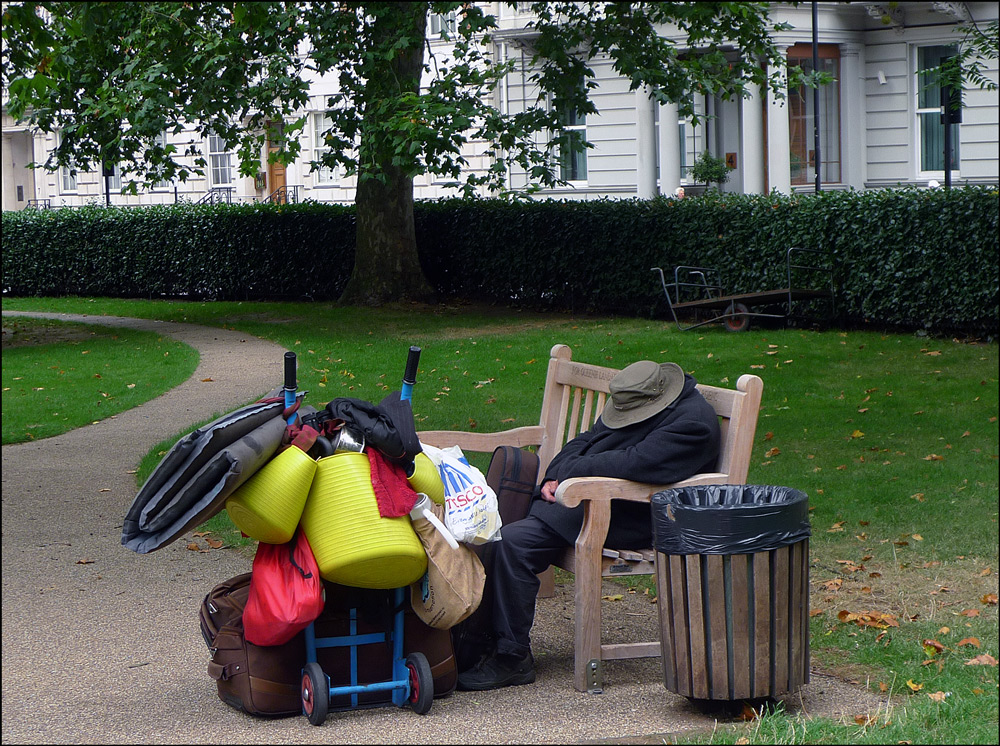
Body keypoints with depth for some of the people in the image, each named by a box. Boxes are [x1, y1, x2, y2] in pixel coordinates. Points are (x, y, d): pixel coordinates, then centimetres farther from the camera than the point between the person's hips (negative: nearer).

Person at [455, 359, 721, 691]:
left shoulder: (692, 423, -16)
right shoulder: (630, 405, 14)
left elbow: (636, 463, -27)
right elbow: (585, 442, 20)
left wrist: (568, 473, -16)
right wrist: (554, 478, 0)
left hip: (623, 520, -10)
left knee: (512, 542, -24)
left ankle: (512, 659, -15)